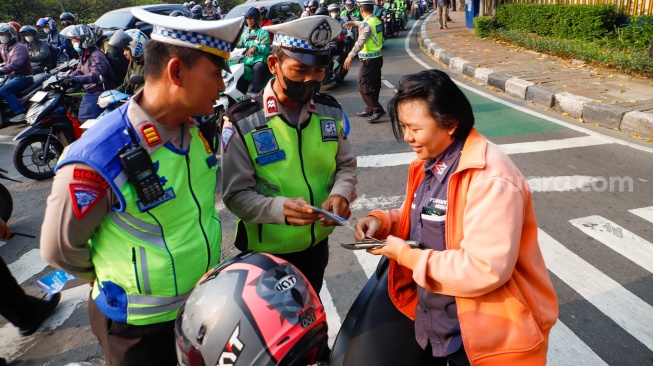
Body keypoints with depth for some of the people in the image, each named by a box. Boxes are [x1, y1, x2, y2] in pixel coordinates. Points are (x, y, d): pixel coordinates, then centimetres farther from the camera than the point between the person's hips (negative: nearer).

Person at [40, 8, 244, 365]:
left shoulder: (198, 130, -6)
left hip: (207, 303, 6)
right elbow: (60, 248, -14)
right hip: (140, 326, -6)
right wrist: (119, 282, 1)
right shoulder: (98, 159, -28)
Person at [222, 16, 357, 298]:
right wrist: (280, 208, -36)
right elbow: (236, 195, -18)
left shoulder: (331, 111, -5)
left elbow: (346, 165, 3)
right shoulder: (242, 123, -20)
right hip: (267, 253, -4)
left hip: (317, 243, 5)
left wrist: (340, 194, -20)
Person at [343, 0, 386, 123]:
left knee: (364, 86, -5)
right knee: (374, 86, 14)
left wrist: (350, 56, -26)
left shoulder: (366, 23, -18)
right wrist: (354, 23, 46)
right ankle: (370, 110, 24)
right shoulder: (376, 20, 10)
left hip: (369, 60, -9)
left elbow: (360, 42, -26)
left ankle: (378, 110, -6)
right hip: (378, 57, 9)